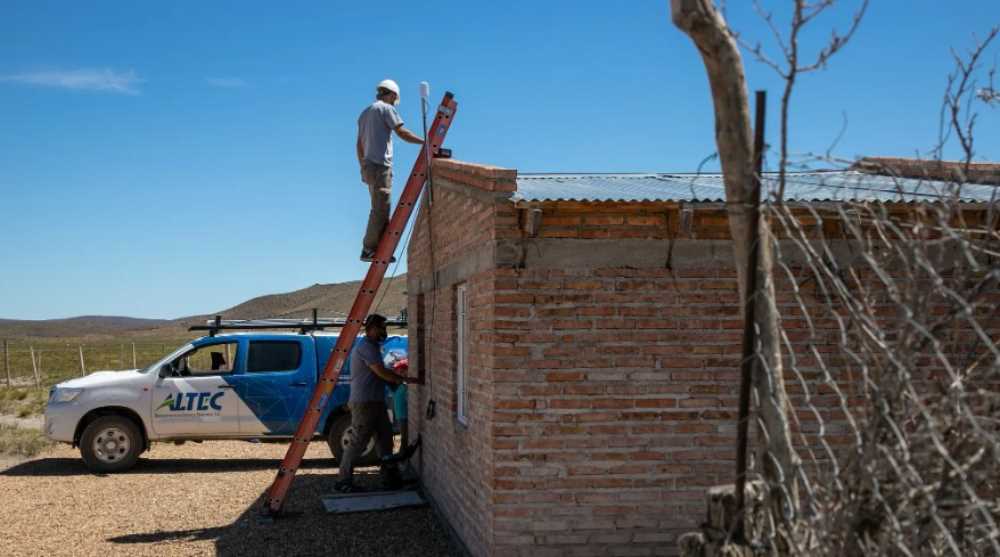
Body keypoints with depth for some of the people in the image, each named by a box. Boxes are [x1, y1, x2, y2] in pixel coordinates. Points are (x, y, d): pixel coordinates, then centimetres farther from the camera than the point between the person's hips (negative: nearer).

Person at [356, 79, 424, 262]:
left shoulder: (365, 113, 22)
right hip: (381, 165, -9)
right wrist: (425, 141, -4)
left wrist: (363, 167, 23)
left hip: (369, 165, 9)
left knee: (380, 209, 10)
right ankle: (369, 249, -13)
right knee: (380, 209, -10)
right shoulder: (386, 109, -3)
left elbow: (360, 144, 21)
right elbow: (402, 133, -10)